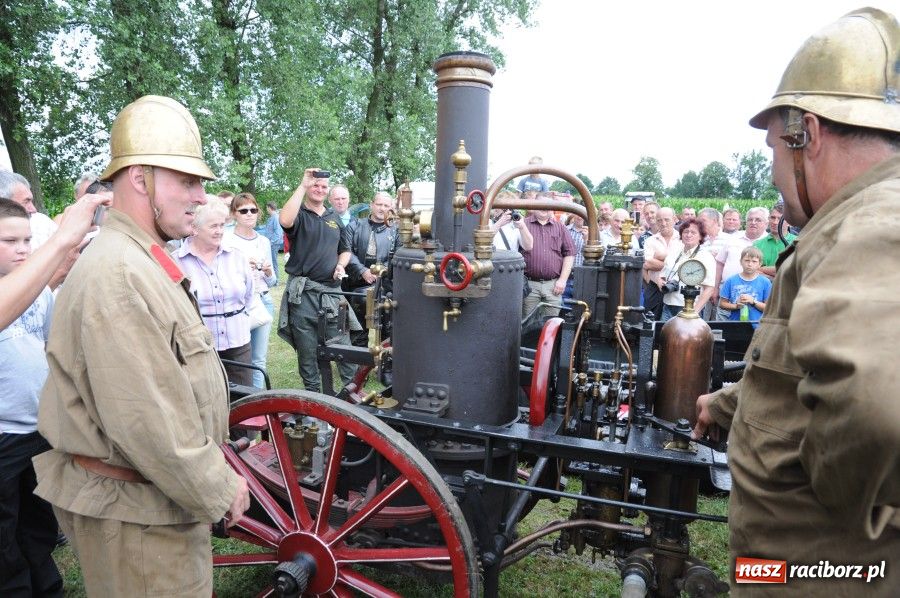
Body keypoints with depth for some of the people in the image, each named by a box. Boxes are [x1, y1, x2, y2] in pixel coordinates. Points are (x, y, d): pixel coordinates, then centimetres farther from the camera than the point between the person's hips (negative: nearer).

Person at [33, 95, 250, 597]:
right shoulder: (117, 273, -24)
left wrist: (212, 474, 18)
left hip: (161, 497, 10)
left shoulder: (143, 262, 11)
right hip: (135, 512, -10)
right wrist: (218, 490, -17)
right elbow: (145, 420, -28)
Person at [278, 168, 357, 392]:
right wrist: (303, 185, -21)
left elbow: (345, 250, 24)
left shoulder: (334, 217, 16)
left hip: (331, 291, 3)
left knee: (343, 344, 3)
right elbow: (285, 221, -26)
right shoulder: (299, 214, 0)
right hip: (303, 293, -3)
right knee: (307, 349, 7)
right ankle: (313, 392, 20)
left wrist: (341, 265, 1)